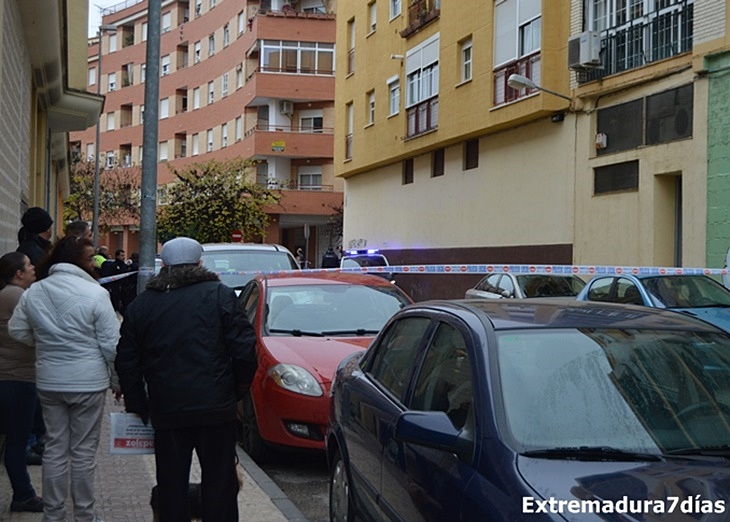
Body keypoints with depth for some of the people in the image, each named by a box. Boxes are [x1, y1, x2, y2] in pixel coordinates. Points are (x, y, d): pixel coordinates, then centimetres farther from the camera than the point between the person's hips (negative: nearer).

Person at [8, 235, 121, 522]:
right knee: (83, 451, 6)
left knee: (55, 448, 14)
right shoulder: (95, 293, -14)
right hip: (88, 381, -4)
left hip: (48, 380, 4)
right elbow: (111, 343, -12)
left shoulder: (33, 292, 1)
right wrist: (118, 380, 1)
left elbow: (17, 331, 11)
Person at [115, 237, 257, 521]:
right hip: (215, 405, -2)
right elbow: (244, 348, -7)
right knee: (219, 482, 6)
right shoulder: (220, 295, -2)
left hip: (166, 411, 2)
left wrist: (138, 405, 17)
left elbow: (126, 362, 9)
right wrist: (238, 389, 7)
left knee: (171, 486, 11)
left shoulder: (141, 305, 7)